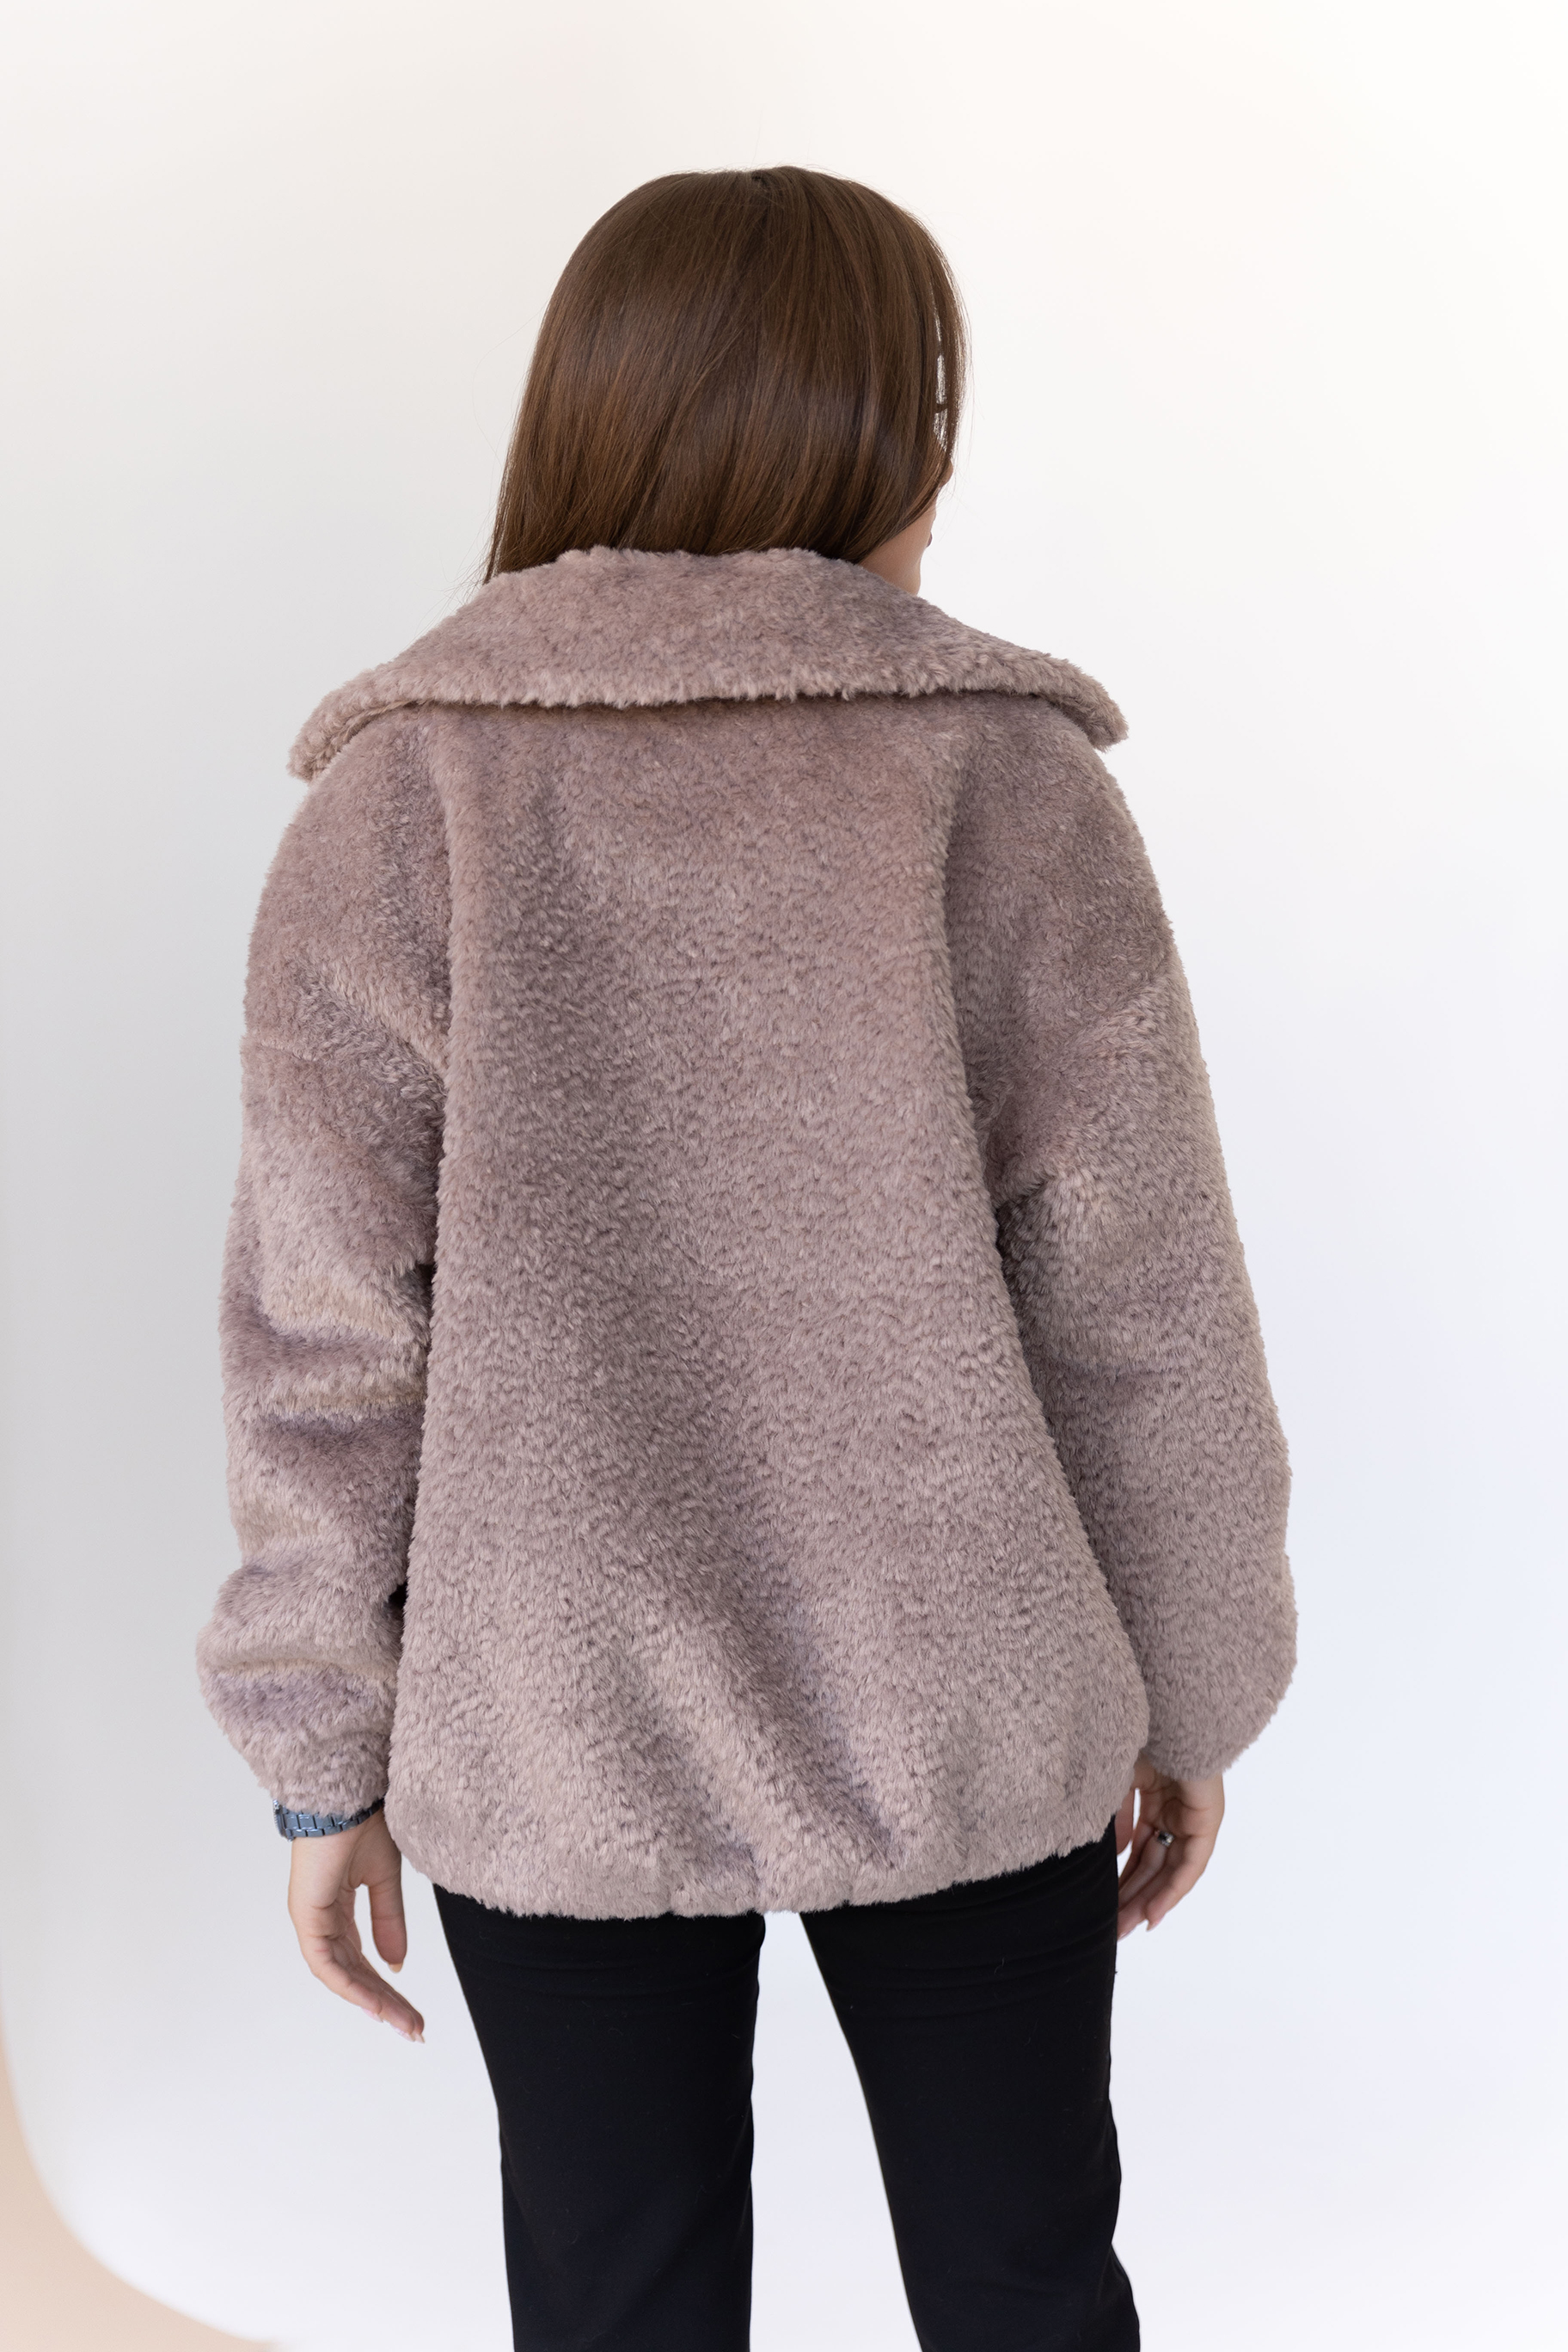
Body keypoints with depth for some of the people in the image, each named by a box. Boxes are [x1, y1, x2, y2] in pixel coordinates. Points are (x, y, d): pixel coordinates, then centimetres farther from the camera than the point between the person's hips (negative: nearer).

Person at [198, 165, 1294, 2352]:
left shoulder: (400, 805, -8)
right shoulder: (1007, 784, -10)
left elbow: (323, 1347, -8)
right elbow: (1143, 1315, -7)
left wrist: (324, 1756, 4)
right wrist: (1189, 1694, 7)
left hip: (554, 1755, 1)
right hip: (968, 1726, 0)